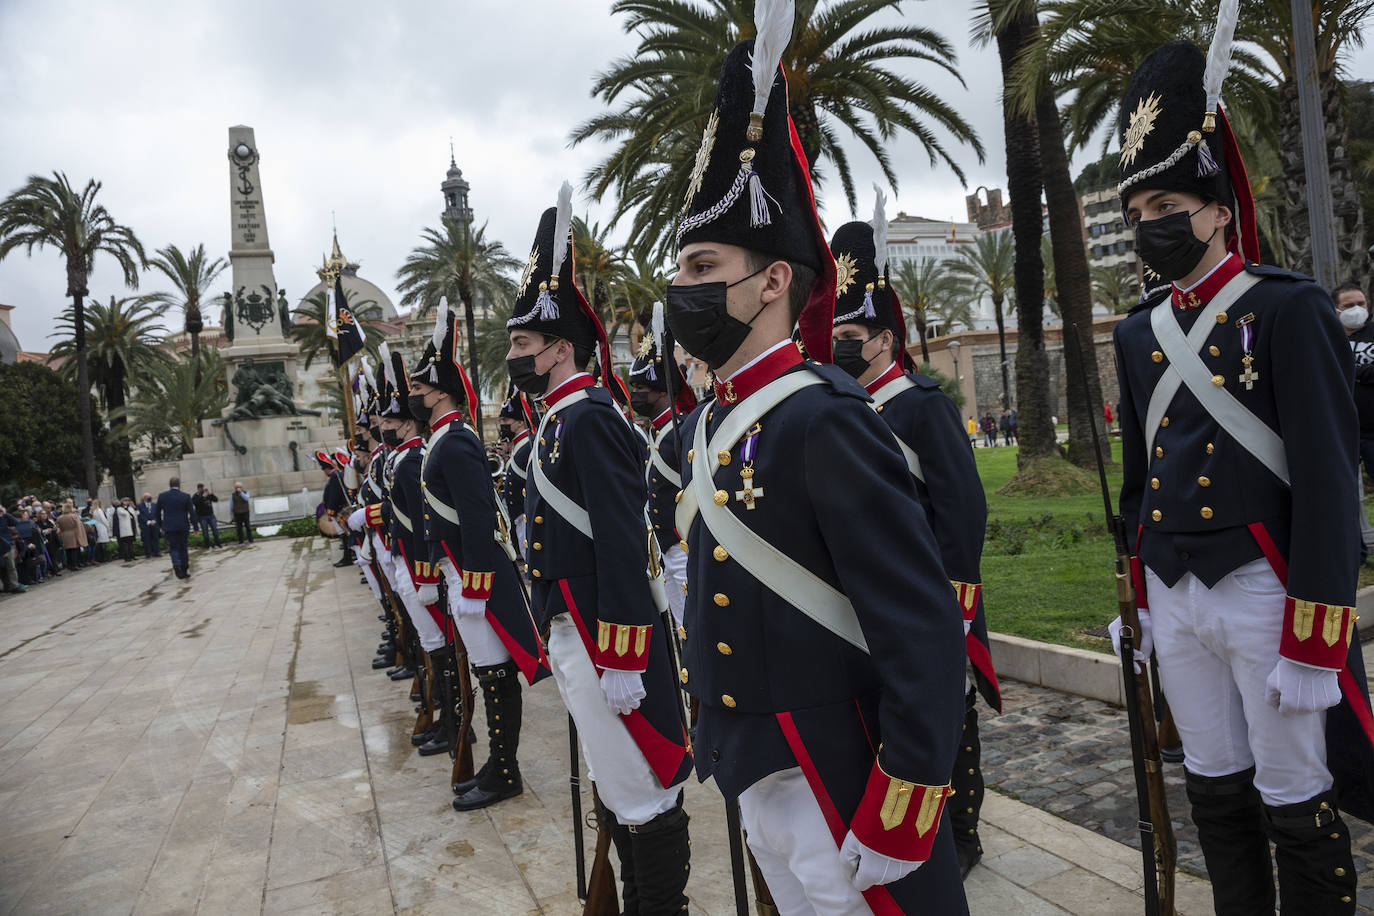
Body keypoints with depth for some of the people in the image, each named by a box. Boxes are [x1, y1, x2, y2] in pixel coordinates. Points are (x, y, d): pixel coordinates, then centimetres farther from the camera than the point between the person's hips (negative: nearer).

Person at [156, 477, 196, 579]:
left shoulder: (162, 496, 0)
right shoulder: (185, 497, -6)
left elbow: (158, 513, 7)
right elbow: (192, 513, -6)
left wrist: (160, 526, 18)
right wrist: (195, 527, -2)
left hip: (169, 527, 0)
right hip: (183, 527, 0)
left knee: (173, 548, 6)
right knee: (183, 548, 11)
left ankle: (176, 564, -22)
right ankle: (184, 570, 13)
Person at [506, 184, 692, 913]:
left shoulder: (590, 419, -17)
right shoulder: (558, 422, 13)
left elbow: (622, 547, -22)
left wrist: (620, 661, -22)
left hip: (604, 639, -10)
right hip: (573, 633, 10)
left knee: (642, 797, 4)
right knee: (617, 788, 21)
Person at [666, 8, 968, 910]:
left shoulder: (825, 420, -21)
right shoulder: (708, 428, 6)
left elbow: (927, 632, -24)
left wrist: (897, 818, -22)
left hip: (842, 795, -8)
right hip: (753, 778, 9)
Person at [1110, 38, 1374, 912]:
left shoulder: (1291, 310, -8)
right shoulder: (1138, 334, 9)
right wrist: (1141, 594, 16)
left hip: (1264, 589, -5)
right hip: (1175, 597, 6)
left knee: (1297, 802, 8)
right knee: (1216, 791, 17)